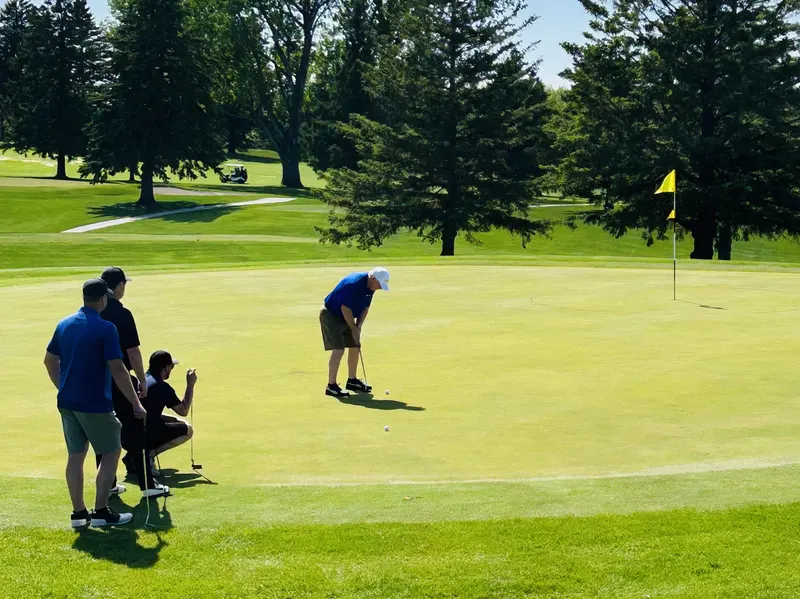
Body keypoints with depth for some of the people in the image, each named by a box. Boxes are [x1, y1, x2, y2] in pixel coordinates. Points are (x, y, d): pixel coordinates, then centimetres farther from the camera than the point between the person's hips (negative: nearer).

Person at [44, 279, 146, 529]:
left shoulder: (64, 324, 6)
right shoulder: (105, 328, -16)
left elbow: (50, 361, 14)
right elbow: (118, 369, -18)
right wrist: (136, 404, -11)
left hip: (67, 402, 7)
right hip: (95, 404, -7)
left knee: (75, 456, 12)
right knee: (112, 452, 6)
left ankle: (78, 513, 15)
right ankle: (101, 512, 5)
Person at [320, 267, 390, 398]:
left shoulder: (370, 286, -3)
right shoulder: (353, 284, -31)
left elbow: (365, 307, 6)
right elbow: (345, 308, -28)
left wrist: (359, 326, -5)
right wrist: (354, 329, -19)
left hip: (345, 317, 9)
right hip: (330, 315, -9)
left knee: (355, 347, 10)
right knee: (338, 350, -16)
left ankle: (352, 381, 24)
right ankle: (331, 386, -11)